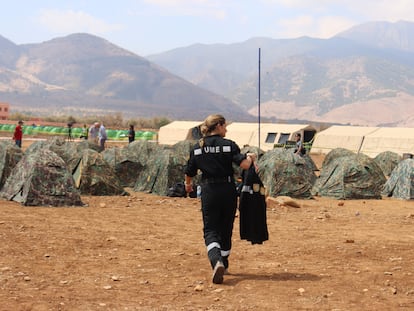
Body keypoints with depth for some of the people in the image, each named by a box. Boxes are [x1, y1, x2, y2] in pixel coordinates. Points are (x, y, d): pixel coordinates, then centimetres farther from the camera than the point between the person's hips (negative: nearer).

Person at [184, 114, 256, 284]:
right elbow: (244, 165, -15)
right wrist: (250, 157, 8)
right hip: (228, 190, -1)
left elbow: (189, 173, 11)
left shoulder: (197, 147, 3)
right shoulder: (228, 145, -5)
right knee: (226, 229, 15)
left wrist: (188, 184, 32)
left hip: (208, 192, 1)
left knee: (210, 230, -1)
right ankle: (223, 265, 28)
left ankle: (216, 262, -27)